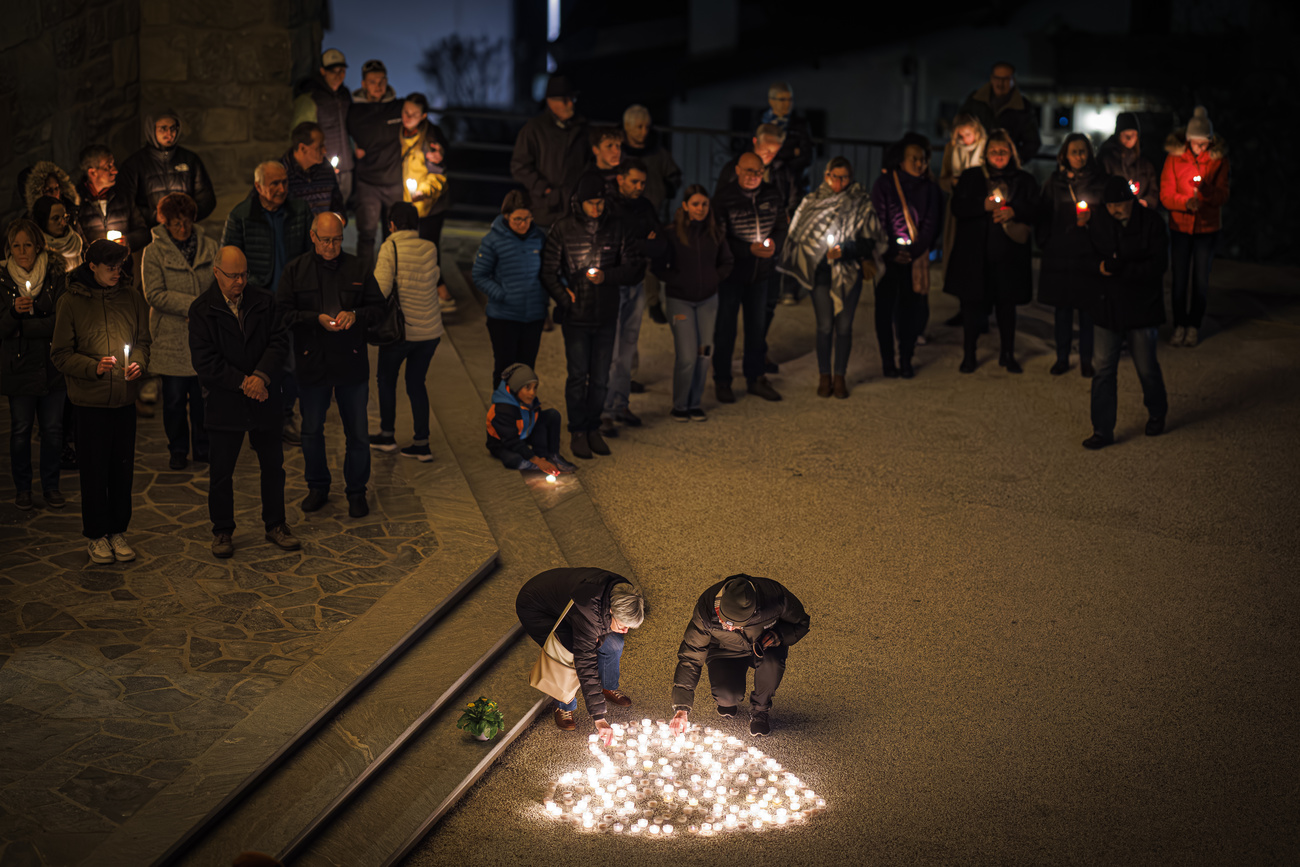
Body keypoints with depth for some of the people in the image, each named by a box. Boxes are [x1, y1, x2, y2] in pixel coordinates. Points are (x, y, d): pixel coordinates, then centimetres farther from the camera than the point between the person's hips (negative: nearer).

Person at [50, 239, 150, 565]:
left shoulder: (132, 298, 4)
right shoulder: (70, 302, -5)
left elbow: (143, 341, 12)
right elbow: (60, 354, -4)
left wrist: (139, 363, -9)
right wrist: (94, 367, -19)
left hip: (125, 399, 3)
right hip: (90, 401, -3)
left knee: (123, 469, 8)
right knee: (95, 470, 4)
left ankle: (118, 531, 21)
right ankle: (96, 535, 16)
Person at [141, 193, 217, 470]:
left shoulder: (209, 247, 7)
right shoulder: (154, 252, -3)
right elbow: (155, 294, -10)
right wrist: (193, 305, -17)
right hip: (171, 337, -2)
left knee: (204, 395, 6)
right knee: (175, 398, 5)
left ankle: (203, 447, 21)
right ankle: (178, 450, 20)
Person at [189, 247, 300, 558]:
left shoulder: (264, 301, 2)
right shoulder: (202, 309, -6)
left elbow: (279, 341, -4)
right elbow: (203, 360, -12)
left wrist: (261, 376, -19)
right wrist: (243, 383, -17)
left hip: (264, 399, 3)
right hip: (224, 402, -2)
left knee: (273, 466, 11)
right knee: (221, 471, 5)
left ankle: (275, 524, 25)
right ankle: (223, 531, 19)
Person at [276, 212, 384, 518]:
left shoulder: (358, 269, 3)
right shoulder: (296, 270, 0)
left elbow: (377, 308, 4)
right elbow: (283, 312, -5)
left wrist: (354, 315, -16)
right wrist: (317, 319, -19)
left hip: (352, 364, 0)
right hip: (311, 363, 0)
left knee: (357, 433, 4)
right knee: (312, 431, 11)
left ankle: (356, 492, 18)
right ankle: (317, 487, 29)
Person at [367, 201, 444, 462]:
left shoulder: (390, 248, -13)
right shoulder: (430, 249, 1)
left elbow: (380, 288, -20)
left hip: (401, 330, -4)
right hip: (431, 329, 4)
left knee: (386, 379, 18)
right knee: (416, 383, 15)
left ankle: (387, 435, 27)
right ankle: (422, 444, 14)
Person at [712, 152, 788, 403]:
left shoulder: (772, 195, 1)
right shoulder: (723, 198, -14)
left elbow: (782, 225, 10)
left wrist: (774, 243, -11)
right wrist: (750, 249, -24)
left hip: (761, 273, 4)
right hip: (730, 272, -4)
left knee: (758, 326, 13)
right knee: (725, 328, 3)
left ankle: (756, 377, 26)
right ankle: (722, 381, 15)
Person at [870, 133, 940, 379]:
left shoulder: (929, 187, 7)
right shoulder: (884, 183, -1)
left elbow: (931, 223, 3)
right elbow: (877, 220, -3)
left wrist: (914, 251, -9)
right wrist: (892, 252, -10)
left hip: (916, 257, 2)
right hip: (888, 257, -2)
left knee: (912, 308, 1)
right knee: (885, 308, 0)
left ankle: (906, 361, 9)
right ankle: (887, 361, 7)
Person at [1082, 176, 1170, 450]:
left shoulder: (1152, 223, -8)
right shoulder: (1098, 224, 2)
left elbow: (1158, 265, -14)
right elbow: (1087, 261, 5)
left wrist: (1121, 269, -24)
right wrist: (1099, 267, -18)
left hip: (1142, 307, -3)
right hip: (1108, 307, 3)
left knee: (1147, 368, 9)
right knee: (1104, 369, 0)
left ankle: (1157, 414, 35)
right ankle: (1103, 429, 6)